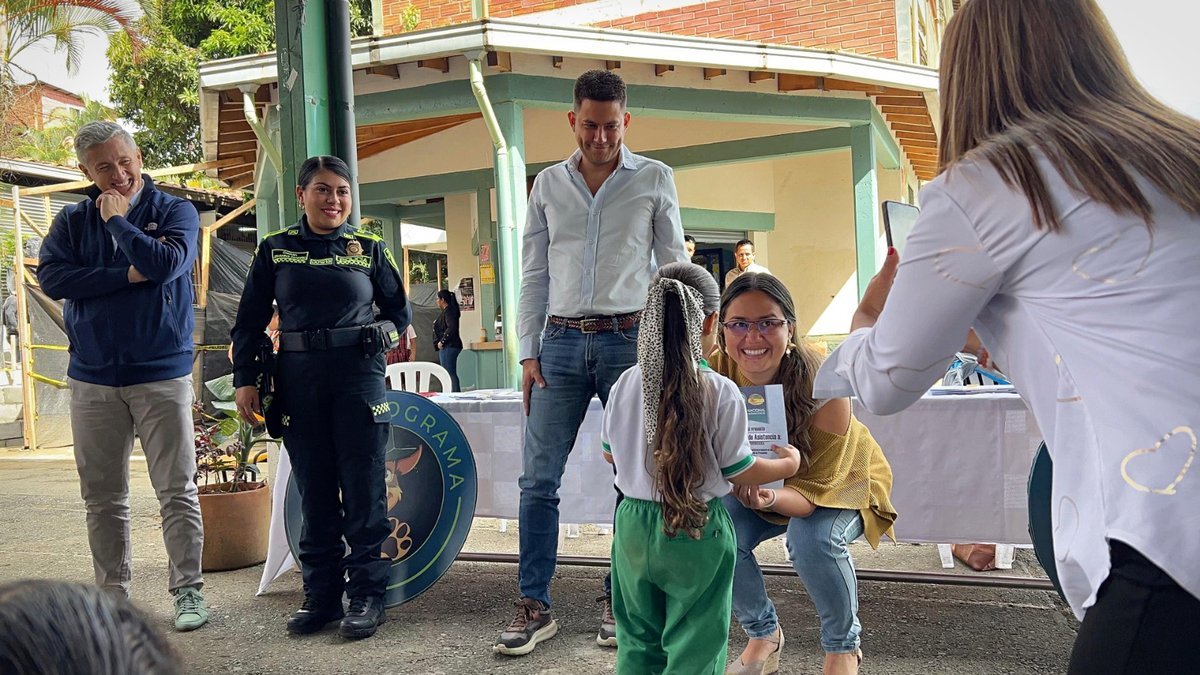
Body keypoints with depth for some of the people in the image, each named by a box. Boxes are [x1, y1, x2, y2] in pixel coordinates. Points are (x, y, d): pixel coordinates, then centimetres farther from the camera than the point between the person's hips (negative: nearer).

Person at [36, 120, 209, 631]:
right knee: (102, 497, 9)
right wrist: (126, 275, -12)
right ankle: (112, 593, 20)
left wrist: (118, 219, -7)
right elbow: (50, 277, -7)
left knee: (177, 491, -1)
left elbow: (166, 263, -18)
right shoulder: (72, 221, 9)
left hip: (162, 375, -3)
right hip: (92, 378, 3)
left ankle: (188, 589, 8)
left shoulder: (174, 211, 1)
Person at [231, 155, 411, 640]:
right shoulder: (275, 250, 6)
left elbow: (398, 309, 13)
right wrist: (245, 380, 2)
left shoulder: (370, 249, 5)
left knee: (363, 490, 0)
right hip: (298, 381, 2)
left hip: (359, 376, -1)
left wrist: (382, 337, -4)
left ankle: (367, 595, 10)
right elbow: (250, 321, 8)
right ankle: (321, 595, 19)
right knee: (313, 492, 8)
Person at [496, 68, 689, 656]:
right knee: (538, 479, -1)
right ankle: (534, 607, 10)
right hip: (561, 343, 2)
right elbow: (534, 276, 11)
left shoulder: (655, 179, 6)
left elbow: (673, 269, 6)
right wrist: (528, 353, 4)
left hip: (629, 340, -2)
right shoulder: (548, 185, 11)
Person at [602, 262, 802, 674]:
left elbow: (609, 453, 8)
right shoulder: (721, 393, -16)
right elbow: (739, 471, -9)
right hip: (697, 532, -4)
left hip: (634, 525, 4)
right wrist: (789, 464, 9)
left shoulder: (626, 384, -4)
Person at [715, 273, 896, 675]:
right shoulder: (715, 373, -26)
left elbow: (817, 488, -29)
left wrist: (772, 499, -51)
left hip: (840, 480, -3)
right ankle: (764, 633, 6)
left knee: (812, 537, -33)